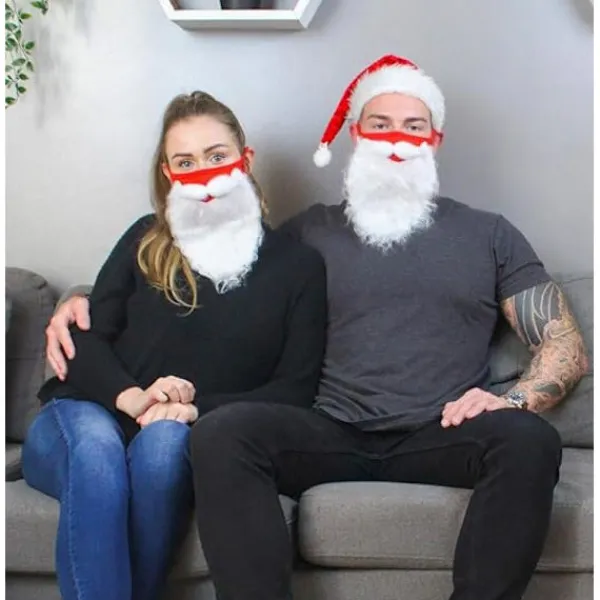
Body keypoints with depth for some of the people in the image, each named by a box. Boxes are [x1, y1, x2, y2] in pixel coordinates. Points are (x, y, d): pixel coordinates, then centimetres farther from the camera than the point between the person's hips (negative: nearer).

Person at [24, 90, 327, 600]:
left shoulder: (298, 264, 8)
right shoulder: (145, 241, 13)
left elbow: (295, 391, 0)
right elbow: (87, 338, 5)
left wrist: (196, 409, -15)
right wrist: (130, 397, -17)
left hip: (187, 439, -1)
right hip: (89, 416, 1)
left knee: (163, 442, -36)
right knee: (96, 446, -34)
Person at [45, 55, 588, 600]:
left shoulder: (488, 234, 17)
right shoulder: (312, 230, 19)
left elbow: (568, 347, 13)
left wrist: (515, 399, -9)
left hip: (442, 438, 0)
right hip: (334, 435, 1)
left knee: (529, 439, -32)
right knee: (222, 431, -29)